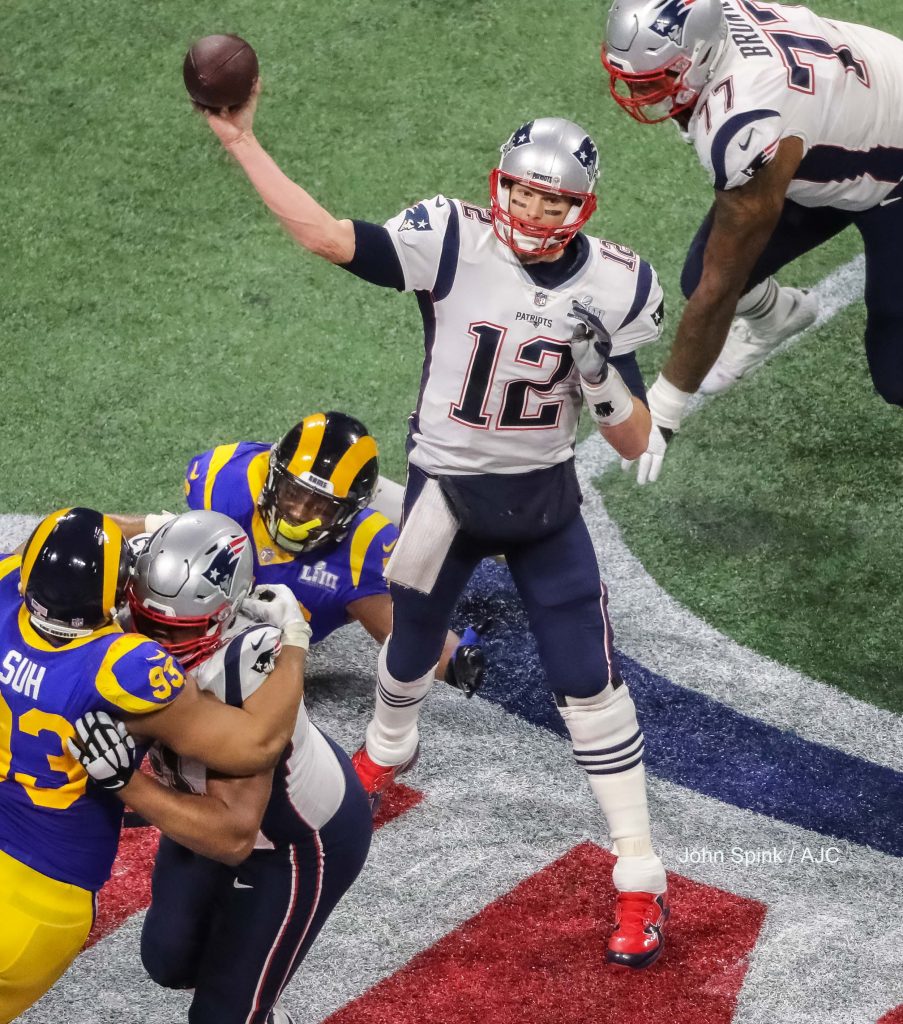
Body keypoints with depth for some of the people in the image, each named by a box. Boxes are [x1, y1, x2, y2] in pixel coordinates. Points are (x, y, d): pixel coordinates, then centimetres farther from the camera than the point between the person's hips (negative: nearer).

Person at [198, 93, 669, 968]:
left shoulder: (616, 288, -14)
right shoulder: (453, 242, -20)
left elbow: (635, 444, -11)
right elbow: (325, 236, -29)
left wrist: (601, 374, -31)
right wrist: (239, 142, -34)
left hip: (543, 499, 0)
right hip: (443, 490, 0)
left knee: (590, 684, -3)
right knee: (412, 641, 22)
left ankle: (641, 879, 8)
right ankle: (387, 746, 59)